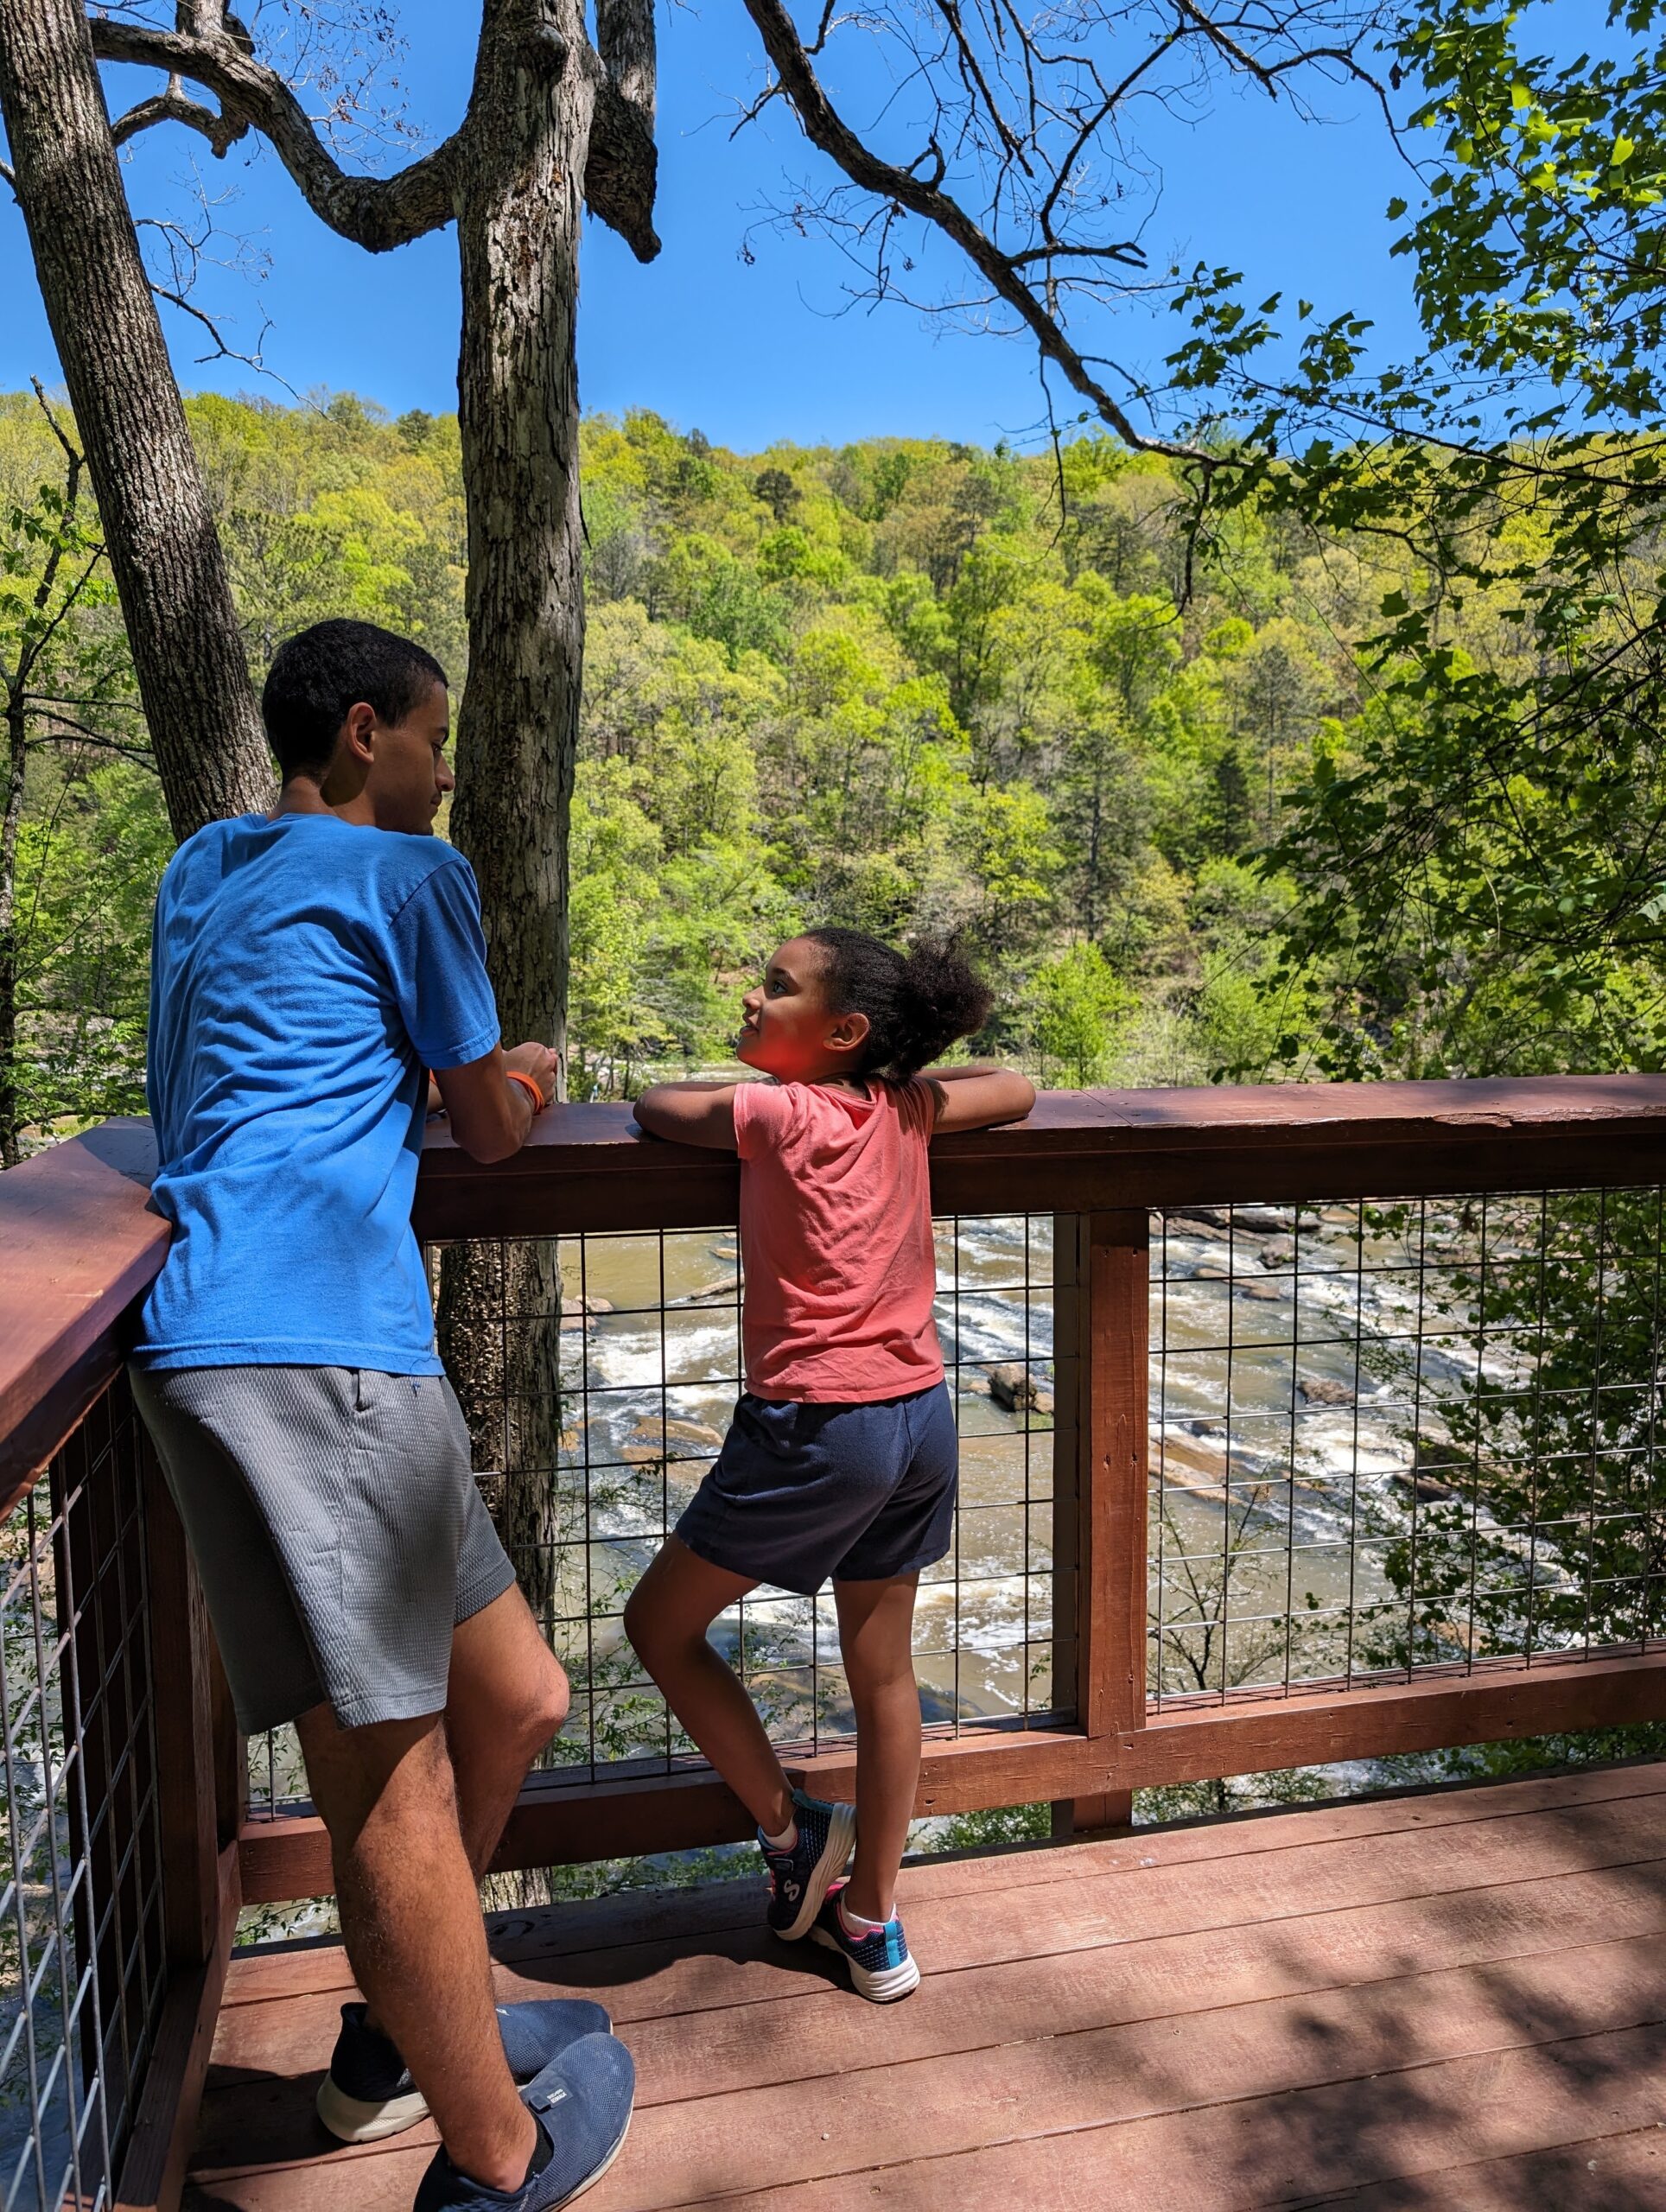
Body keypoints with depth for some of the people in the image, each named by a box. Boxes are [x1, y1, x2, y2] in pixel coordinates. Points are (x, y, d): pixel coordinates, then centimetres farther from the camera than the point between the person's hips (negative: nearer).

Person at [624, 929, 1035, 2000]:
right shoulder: (900, 1106, 5)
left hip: (818, 1428, -7)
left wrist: (727, 1089, 22)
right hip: (922, 1417, 7)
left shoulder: (778, 1111, -10)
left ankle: (792, 1832, 22)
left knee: (662, 1624, 13)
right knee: (884, 1671, 17)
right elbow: (1014, 1091, 22)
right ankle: (873, 1923, 31)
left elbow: (656, 1107, 6)